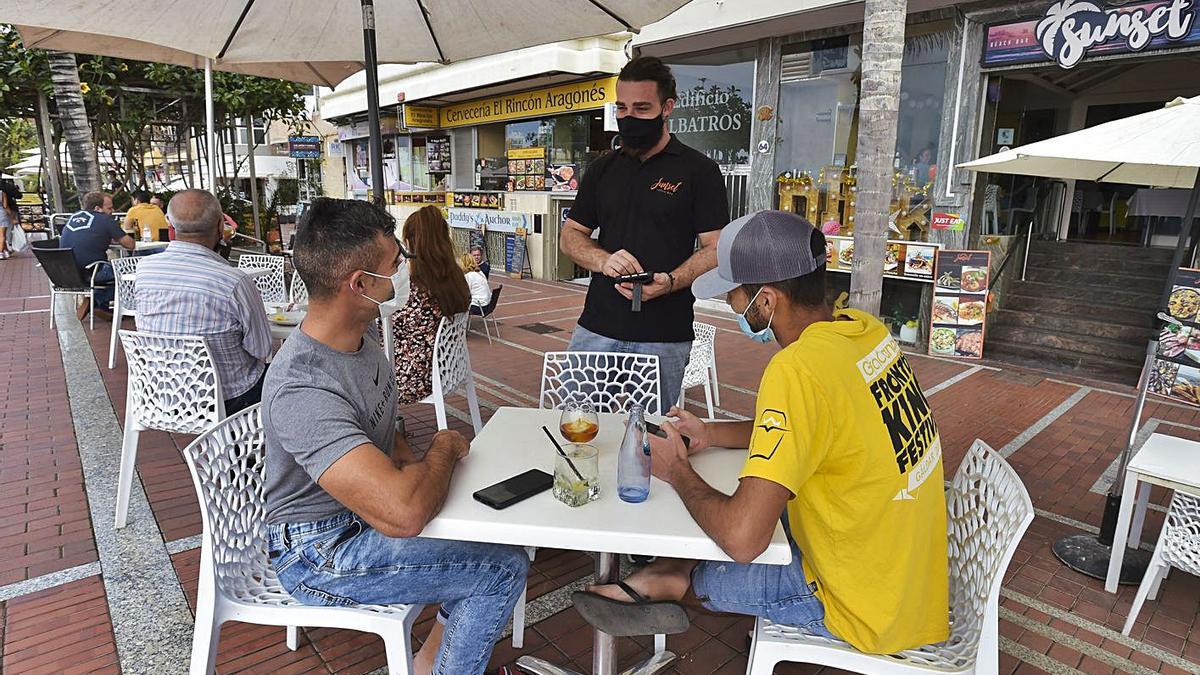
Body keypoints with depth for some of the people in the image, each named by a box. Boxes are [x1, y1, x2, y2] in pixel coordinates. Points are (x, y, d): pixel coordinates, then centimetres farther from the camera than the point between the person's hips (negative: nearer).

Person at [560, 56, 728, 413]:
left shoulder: (699, 170, 0)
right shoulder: (602, 169, 13)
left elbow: (715, 249, -4)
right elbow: (571, 235, 14)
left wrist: (669, 282, -23)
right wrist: (604, 260, -8)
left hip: (665, 337, -3)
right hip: (596, 329, 4)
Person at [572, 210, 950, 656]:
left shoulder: (798, 370, -32)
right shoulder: (862, 328, -4)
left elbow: (742, 539, -34)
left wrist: (678, 472, -16)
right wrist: (712, 435, 5)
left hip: (869, 610, -8)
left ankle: (664, 581, 32)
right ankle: (650, 582, 20)